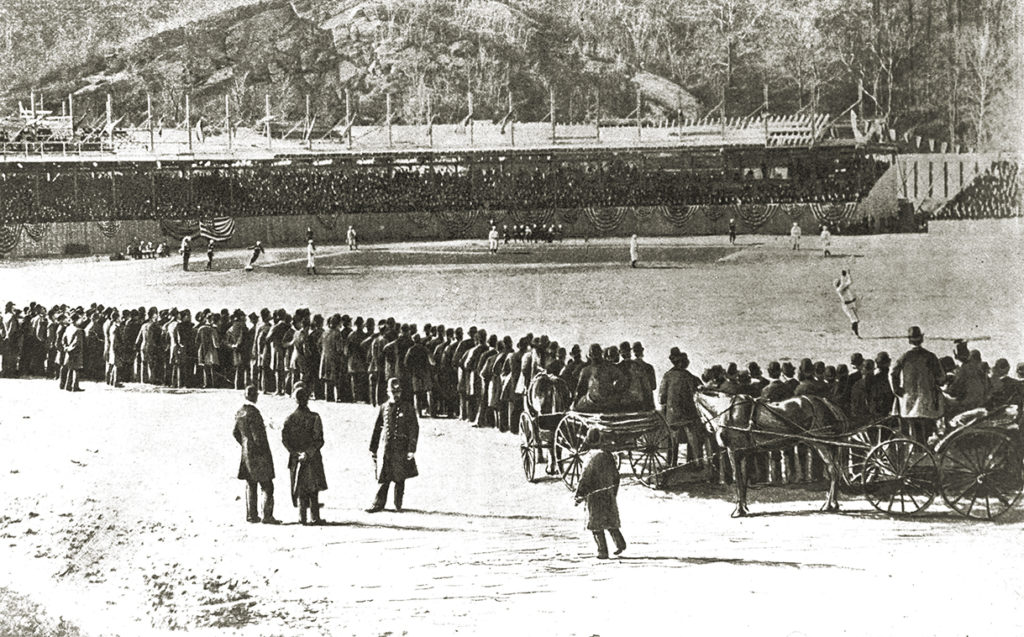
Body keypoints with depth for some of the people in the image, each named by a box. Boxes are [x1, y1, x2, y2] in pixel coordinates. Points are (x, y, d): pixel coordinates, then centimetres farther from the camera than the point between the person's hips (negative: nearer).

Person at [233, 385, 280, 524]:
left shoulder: (239, 413, 7)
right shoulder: (253, 413, -19)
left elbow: (236, 433, 14)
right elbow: (257, 435, -21)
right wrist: (262, 449, -9)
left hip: (246, 454, 8)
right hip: (258, 455, -8)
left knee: (250, 486, 13)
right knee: (267, 486, -2)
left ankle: (251, 515, 15)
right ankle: (267, 516, -4)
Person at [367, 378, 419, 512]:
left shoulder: (407, 407, 0)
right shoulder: (384, 408, 10)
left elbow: (414, 429, -3)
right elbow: (377, 429, 14)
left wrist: (412, 449, -9)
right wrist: (373, 449, 12)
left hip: (401, 448, -2)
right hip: (386, 448, 2)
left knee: (399, 478, 4)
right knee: (384, 478, -2)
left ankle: (398, 505, 15)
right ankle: (378, 504, 2)